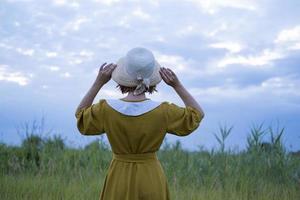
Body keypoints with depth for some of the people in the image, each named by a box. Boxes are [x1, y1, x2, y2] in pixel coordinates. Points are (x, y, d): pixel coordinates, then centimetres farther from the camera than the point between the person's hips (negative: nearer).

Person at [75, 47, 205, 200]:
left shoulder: (107, 109, -12)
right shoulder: (162, 112, -13)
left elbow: (80, 115, 9)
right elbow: (197, 114, 4)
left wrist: (99, 82, 3)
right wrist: (177, 85, 0)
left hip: (119, 181, 0)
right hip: (152, 181, 0)